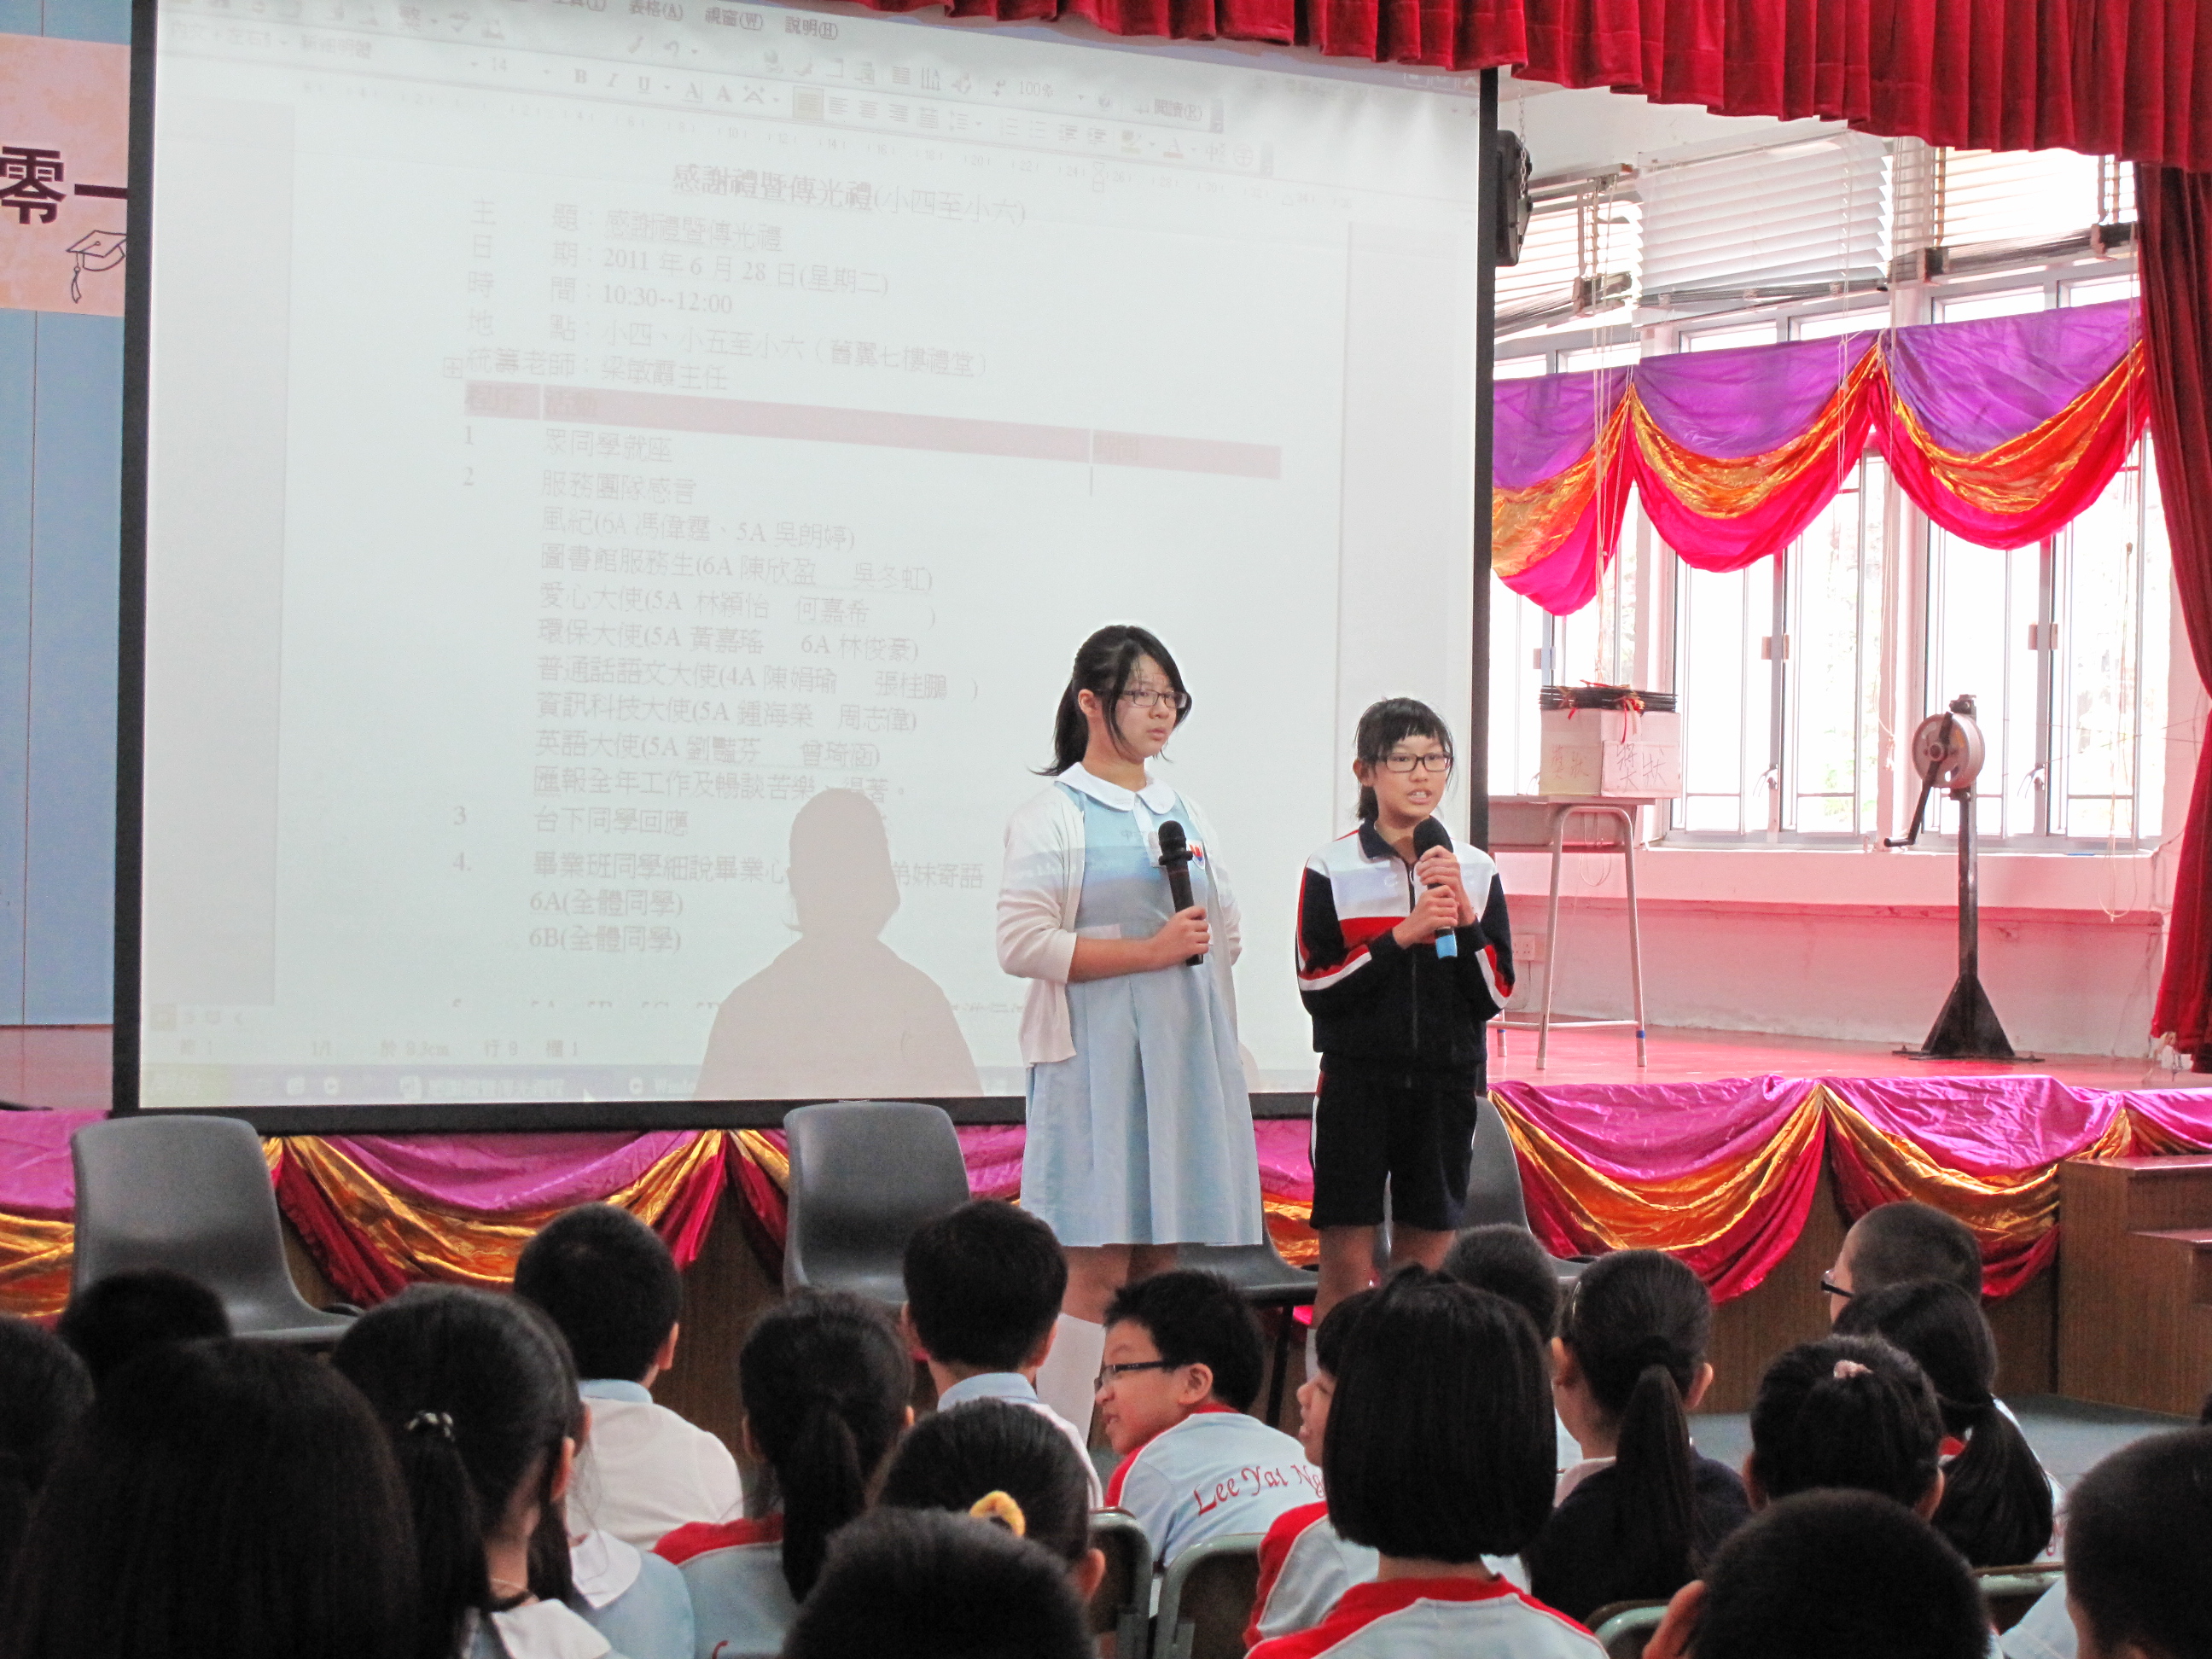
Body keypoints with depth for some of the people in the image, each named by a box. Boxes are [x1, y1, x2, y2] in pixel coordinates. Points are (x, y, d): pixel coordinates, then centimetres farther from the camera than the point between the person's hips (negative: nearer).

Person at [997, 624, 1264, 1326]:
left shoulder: (1186, 814, 17)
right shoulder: (1052, 816, -3)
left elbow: (1224, 934, 25)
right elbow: (1021, 945, -14)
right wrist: (1152, 950, -15)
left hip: (1185, 1056, 6)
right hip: (1097, 1059, -6)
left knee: (1161, 1256, 4)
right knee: (1095, 1269, -9)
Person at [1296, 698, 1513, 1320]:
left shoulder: (1477, 872, 5)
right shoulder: (1332, 871, -2)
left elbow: (1494, 996, 1)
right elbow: (1318, 989, -8)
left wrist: (1463, 916, -13)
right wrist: (1402, 936, -17)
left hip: (1445, 1082, 2)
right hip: (1358, 1080, -2)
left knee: (1425, 1268, 6)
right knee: (1347, 1265, -4)